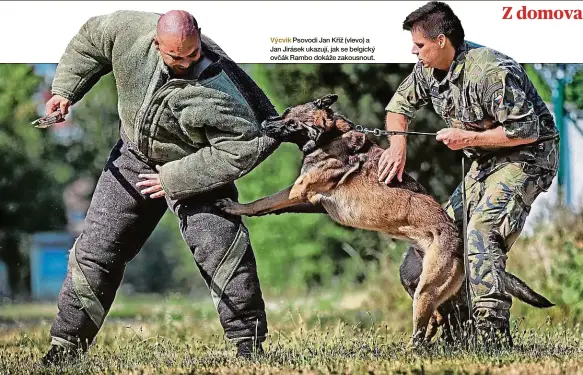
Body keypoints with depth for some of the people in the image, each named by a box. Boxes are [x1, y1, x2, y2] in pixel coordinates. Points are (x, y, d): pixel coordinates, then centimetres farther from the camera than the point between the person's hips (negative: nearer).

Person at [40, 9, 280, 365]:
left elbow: (241, 150, -32)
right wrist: (65, 90, -6)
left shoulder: (217, 91, -36)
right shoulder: (129, 30, -23)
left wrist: (175, 180, -29)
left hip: (197, 166, -4)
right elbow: (90, 39, 0)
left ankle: (248, 339, -7)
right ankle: (68, 342, 14)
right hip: (134, 155, 4)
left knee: (219, 242, -20)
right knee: (96, 249, 4)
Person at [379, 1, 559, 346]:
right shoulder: (429, 69, -1)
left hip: (527, 157, -10)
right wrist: (398, 144, -5)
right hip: (486, 161, 10)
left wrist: (469, 138, -23)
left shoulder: (491, 72, -29)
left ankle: (494, 339, -32)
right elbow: (401, 104, 15)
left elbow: (526, 131, -29)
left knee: (482, 234, -27)